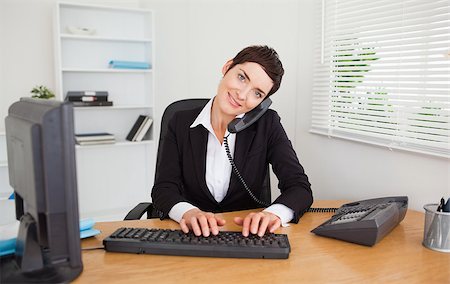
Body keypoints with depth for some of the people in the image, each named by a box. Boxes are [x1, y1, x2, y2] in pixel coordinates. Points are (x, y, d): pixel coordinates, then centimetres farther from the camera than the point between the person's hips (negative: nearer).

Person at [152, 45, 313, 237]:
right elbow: (164, 188, -5)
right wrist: (188, 212, -28)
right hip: (195, 235, 0)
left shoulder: (267, 125, -2)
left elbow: (300, 187, -8)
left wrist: (274, 213, -30)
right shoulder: (181, 123, 0)